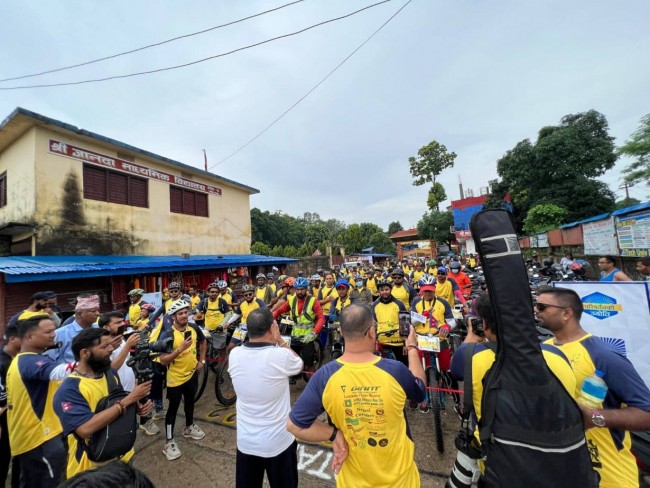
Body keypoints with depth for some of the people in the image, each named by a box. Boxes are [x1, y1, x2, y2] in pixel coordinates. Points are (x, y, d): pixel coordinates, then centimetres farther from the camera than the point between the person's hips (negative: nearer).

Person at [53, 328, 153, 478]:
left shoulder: (111, 373, -4)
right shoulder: (69, 390, -24)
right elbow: (85, 429, -34)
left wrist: (137, 407, -11)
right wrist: (128, 400, -32)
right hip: (91, 468, -6)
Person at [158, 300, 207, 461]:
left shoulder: (194, 329, -8)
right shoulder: (167, 335, -23)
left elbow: (203, 342, 12)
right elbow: (163, 360, -24)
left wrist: (202, 360, 5)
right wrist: (180, 349, -36)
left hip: (192, 374, 5)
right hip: (175, 378, -5)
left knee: (190, 402, 24)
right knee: (173, 408, 8)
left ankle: (189, 428, 46)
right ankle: (169, 442, 25)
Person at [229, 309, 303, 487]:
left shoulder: (234, 355, -15)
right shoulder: (281, 356, -27)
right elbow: (299, 364, -5)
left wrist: (275, 341, -1)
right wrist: (279, 340, -6)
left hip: (245, 441, 3)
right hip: (278, 442, -3)